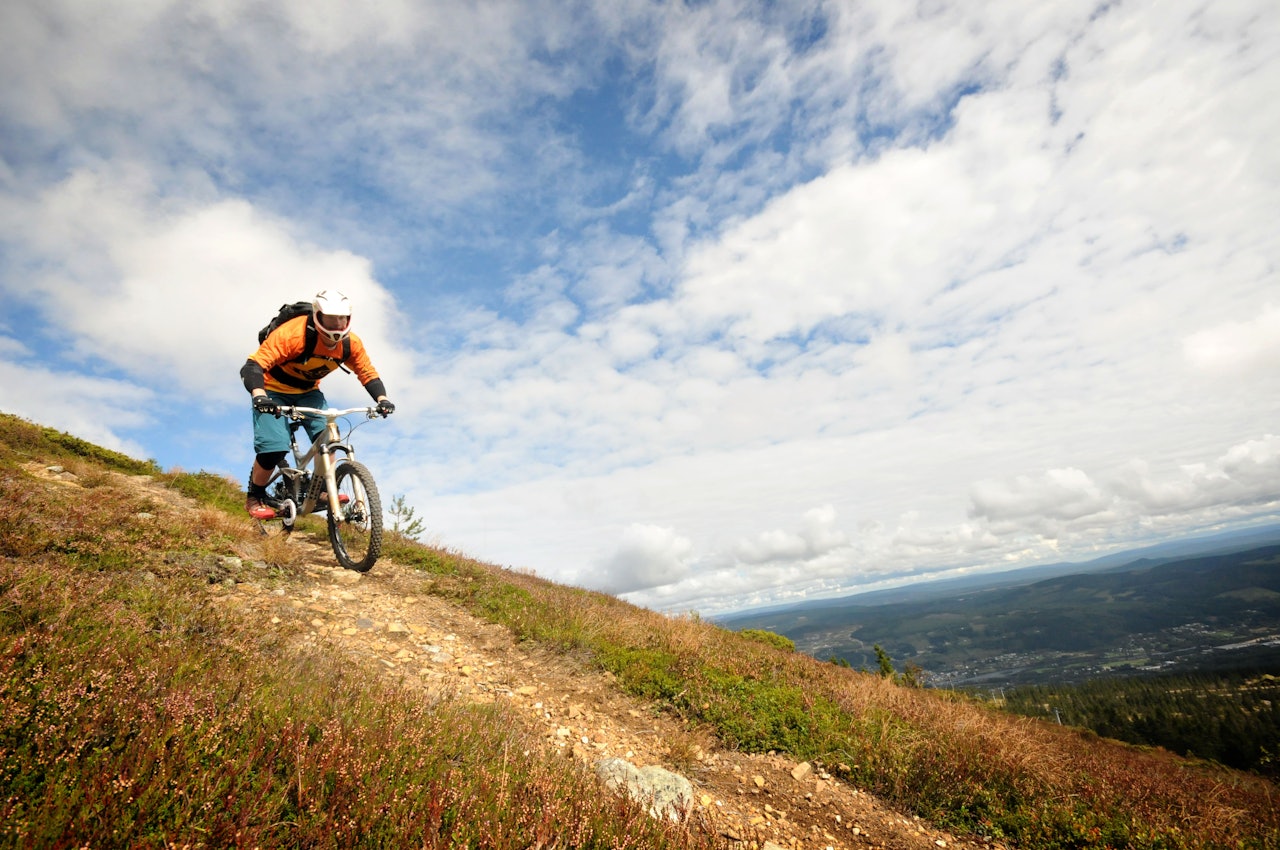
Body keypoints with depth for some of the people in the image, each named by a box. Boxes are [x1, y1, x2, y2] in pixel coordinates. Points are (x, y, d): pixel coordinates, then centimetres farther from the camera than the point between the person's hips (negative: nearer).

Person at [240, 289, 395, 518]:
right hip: (274, 391, -4)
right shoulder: (294, 334, -32)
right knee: (274, 447, -19)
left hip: (308, 392, 5)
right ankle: (255, 497, 8)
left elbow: (368, 373, -6)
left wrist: (382, 399, -24)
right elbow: (254, 366, -34)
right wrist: (259, 395, -52)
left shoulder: (350, 343, -17)